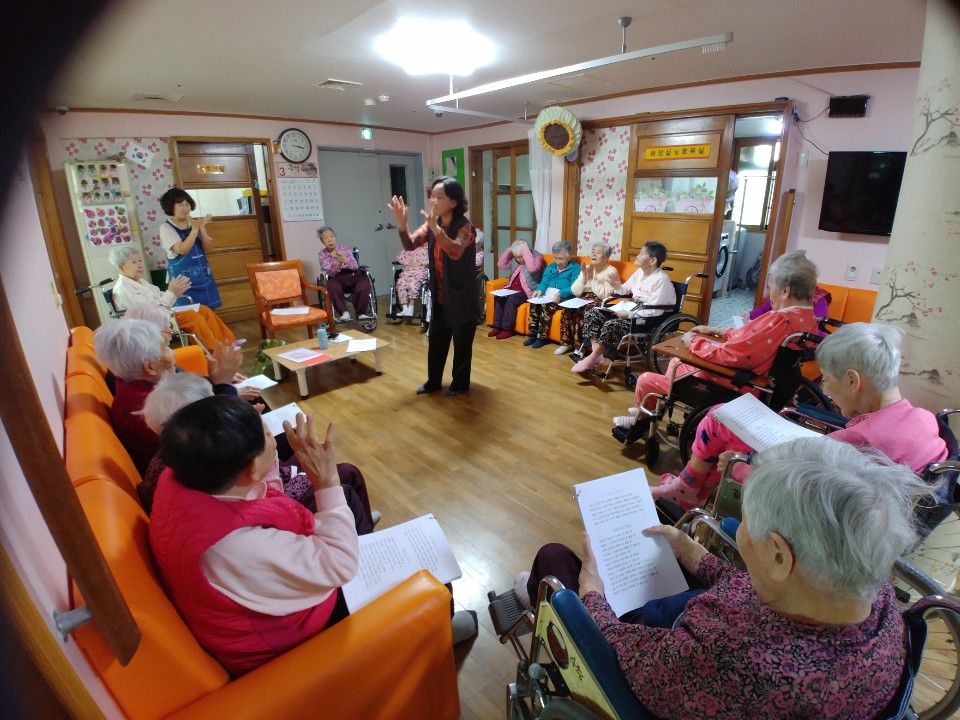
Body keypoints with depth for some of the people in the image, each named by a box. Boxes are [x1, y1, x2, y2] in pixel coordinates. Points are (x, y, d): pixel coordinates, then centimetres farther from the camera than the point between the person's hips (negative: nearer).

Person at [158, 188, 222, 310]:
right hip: (183, 279, -5)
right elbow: (182, 250, -20)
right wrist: (195, 229, -25)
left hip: (203, 276, 5)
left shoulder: (194, 223, 8)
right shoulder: (166, 228, -6)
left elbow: (208, 248, 0)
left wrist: (201, 227, -11)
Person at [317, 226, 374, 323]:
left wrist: (345, 260, -26)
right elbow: (331, 273, -11)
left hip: (353, 275, 1)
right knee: (332, 284, -34)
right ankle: (344, 313, -29)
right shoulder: (323, 253, 1)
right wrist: (339, 262, -30)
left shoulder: (344, 248, 3)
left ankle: (361, 313, -15)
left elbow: (355, 266, -6)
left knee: (363, 286, -30)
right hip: (337, 278, 0)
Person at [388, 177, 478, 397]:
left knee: (462, 342, 8)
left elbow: (456, 252, -35)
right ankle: (433, 381, 32)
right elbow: (410, 245, -3)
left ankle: (460, 383, 25)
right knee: (435, 340, 16)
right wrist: (401, 223, -21)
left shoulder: (465, 226, -17)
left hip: (461, 297, -7)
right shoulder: (432, 223, 3)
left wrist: (435, 228, -46)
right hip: (439, 296, 7)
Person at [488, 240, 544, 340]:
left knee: (511, 300, -30)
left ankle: (507, 329, -21)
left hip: (527, 291, -7)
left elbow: (532, 268, -31)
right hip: (512, 288, 7)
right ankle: (497, 326, -13)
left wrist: (525, 250, -26)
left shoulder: (537, 257, -10)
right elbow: (501, 264, 7)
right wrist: (509, 249, -2)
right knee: (498, 297, -18)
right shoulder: (514, 259, 11)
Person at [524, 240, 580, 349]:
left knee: (546, 306, -33)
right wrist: (539, 290, -12)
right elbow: (544, 283, 13)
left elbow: (575, 288, -12)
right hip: (547, 296, 5)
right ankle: (533, 334, -17)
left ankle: (541, 337, -23)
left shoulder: (575, 268, 1)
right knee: (534, 303, -26)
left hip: (564, 299, -5)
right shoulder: (550, 267, 20)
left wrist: (560, 293, -30)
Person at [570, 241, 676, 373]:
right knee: (592, 313, -5)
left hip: (650, 321, -9)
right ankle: (597, 354, -11)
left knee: (611, 325, -34)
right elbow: (624, 290, 19)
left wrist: (628, 314, -23)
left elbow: (654, 311, -24)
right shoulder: (640, 272, 8)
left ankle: (591, 359, -17)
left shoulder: (661, 280, -18)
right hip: (633, 312, 9)